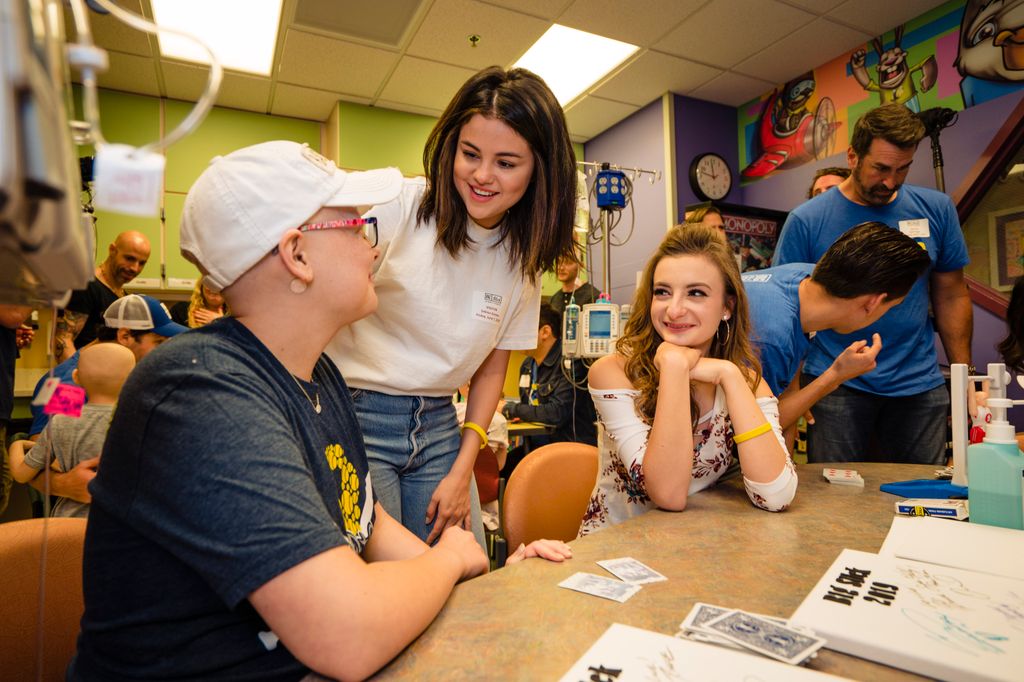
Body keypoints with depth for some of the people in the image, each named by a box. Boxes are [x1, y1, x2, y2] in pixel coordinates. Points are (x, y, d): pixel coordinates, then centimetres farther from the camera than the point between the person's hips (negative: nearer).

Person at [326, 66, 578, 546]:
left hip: (438, 425, 5)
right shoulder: (398, 206, -15)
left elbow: (493, 367, 8)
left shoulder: (524, 256, 2)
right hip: (356, 415, -4)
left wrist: (462, 471, 2)